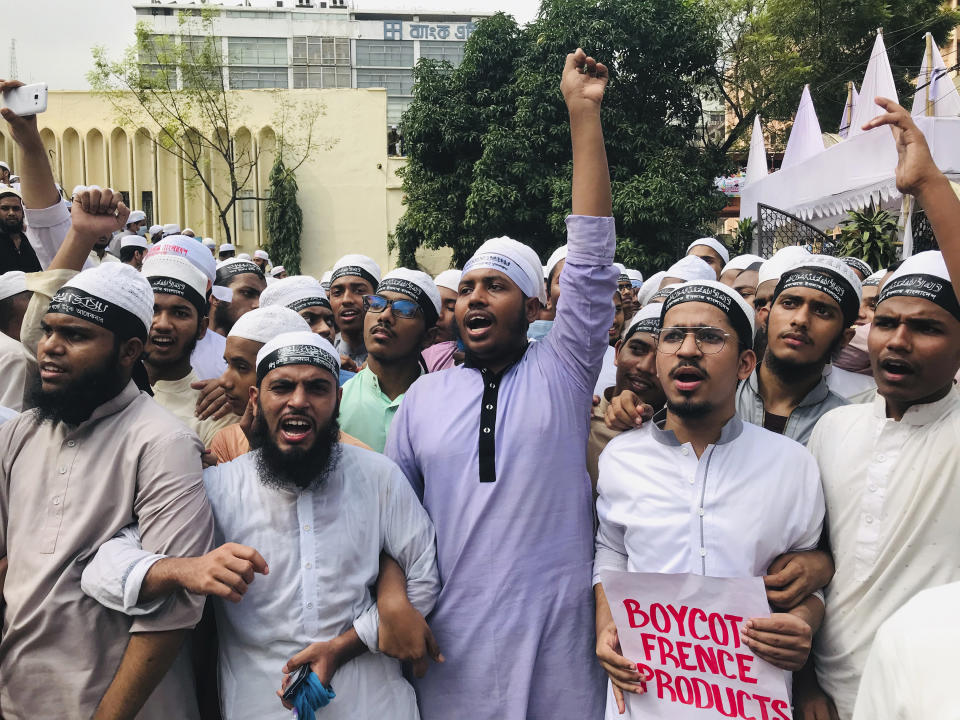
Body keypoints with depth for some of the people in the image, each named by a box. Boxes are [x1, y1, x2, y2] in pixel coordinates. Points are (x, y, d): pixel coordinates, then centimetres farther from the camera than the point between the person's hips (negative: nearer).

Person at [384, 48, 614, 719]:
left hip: (556, 638, -2)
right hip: (452, 640, 2)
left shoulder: (561, 373, -2)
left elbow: (592, 257, -12)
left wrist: (584, 113, -15)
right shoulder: (425, 396, 5)